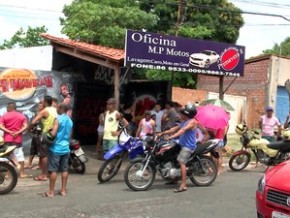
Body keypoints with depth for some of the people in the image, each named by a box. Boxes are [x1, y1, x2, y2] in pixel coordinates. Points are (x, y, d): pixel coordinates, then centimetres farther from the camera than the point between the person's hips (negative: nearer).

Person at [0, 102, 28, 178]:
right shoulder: (21, 116, 5)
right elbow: (25, 126, -7)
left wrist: (9, 132, -13)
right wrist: (18, 132, -13)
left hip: (7, 138, -1)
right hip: (18, 138, 1)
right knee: (20, 155, 6)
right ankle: (22, 173, 6)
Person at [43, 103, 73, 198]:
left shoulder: (58, 119, -12)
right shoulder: (70, 121, 11)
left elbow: (53, 133, -19)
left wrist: (48, 131, -1)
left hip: (56, 148, -7)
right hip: (66, 148, 7)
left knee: (53, 170, -2)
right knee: (64, 169, 10)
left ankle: (51, 191, 2)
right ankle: (63, 190, 15)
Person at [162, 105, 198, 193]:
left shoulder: (192, 121, -10)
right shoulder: (184, 122, 20)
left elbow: (183, 130, -24)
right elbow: (175, 128, 20)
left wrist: (172, 136, -35)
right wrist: (164, 133, 11)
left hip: (188, 146, -10)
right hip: (183, 145, 10)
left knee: (182, 162, -19)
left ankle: (183, 185, -21)